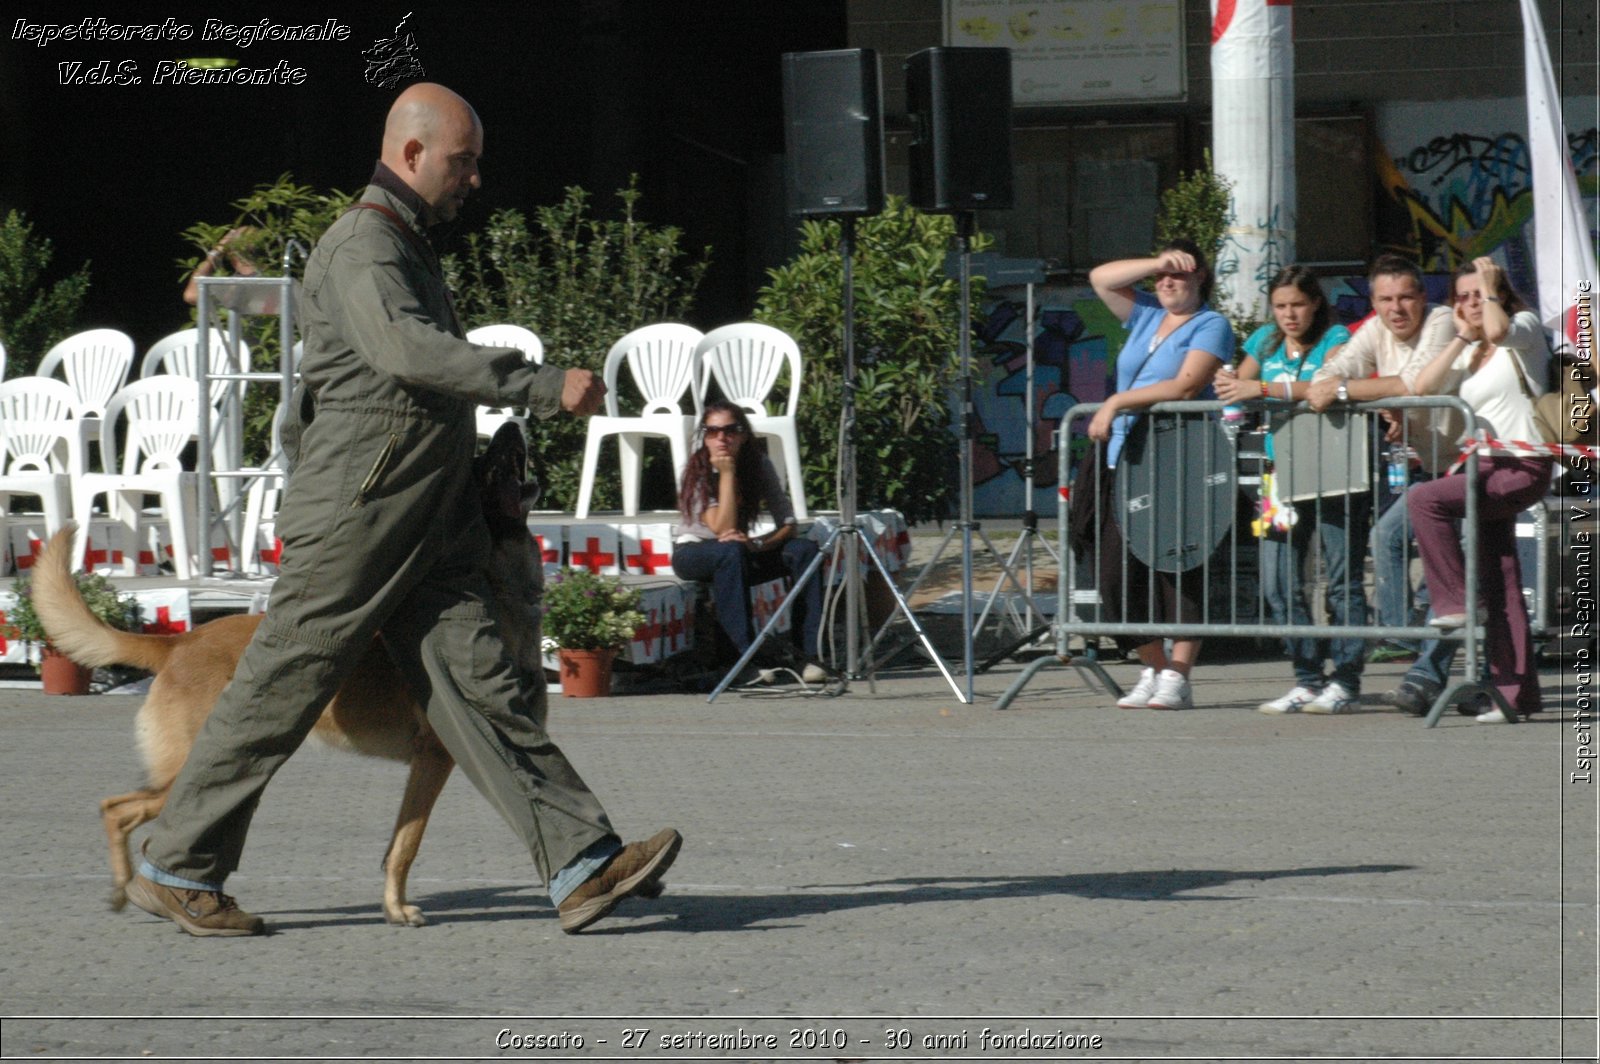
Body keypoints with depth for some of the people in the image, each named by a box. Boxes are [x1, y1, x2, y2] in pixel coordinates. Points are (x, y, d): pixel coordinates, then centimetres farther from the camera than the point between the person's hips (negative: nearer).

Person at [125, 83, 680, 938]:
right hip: (355, 517, -9)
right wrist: (546, 386, -33)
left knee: (481, 686, -2)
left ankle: (583, 864, -11)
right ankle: (174, 869, 9)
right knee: (279, 691, -1)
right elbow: (407, 348, -31)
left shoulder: (405, 244, 20)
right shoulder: (363, 243, -13)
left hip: (429, 531, 9)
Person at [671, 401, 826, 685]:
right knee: (731, 552, -38)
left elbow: (788, 523, -13)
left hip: (739, 551, 4)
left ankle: (811, 654, -26)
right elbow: (722, 530, -30)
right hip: (692, 552, -4)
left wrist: (755, 544, -31)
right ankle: (747, 656, -40)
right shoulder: (698, 472, -19)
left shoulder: (758, 464, -8)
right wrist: (726, 474, -31)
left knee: (804, 549, -20)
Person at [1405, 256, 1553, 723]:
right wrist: (1462, 337, 5)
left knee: (1424, 499, -25)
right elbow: (1424, 386, 6)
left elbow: (1499, 329, -25)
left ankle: (1455, 600, -17)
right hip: (1488, 469, 8)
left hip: (1523, 467, -8)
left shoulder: (1526, 327, 0)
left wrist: (1490, 286, -10)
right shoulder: (1470, 353, 21)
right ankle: (1515, 690, 5)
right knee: (1501, 588, 4)